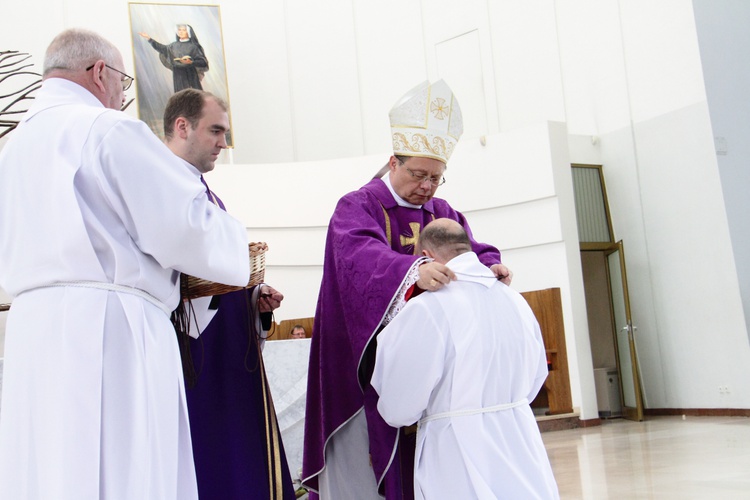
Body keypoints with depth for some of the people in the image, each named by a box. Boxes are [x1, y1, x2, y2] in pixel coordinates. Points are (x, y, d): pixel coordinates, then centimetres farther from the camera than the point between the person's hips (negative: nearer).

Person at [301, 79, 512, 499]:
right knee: (367, 464, -3)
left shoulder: (443, 214, 15)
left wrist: (490, 264, -21)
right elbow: (361, 255, -24)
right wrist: (413, 271, -42)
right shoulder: (357, 208, -4)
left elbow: (471, 251, 4)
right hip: (369, 363, -5)